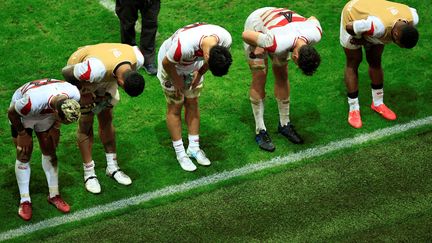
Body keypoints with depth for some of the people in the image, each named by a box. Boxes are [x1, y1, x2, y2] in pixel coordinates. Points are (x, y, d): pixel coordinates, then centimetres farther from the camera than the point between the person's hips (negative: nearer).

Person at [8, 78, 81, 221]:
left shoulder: (74, 95, -33)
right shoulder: (32, 102, -48)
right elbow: (11, 113, -25)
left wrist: (56, 127, -4)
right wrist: (22, 134, -13)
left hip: (46, 114, 4)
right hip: (21, 114, -4)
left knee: (49, 153, 6)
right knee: (23, 156, -3)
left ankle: (54, 195, 19)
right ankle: (25, 201, 8)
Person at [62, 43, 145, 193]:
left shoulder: (137, 58, -32)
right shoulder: (95, 70, -48)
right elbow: (66, 72, -32)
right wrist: (82, 94, -19)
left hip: (107, 77, 5)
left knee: (107, 119, 11)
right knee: (86, 124, 0)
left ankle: (112, 167, 24)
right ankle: (89, 173, 13)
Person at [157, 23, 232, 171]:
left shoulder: (226, 39, -30)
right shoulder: (184, 45, -47)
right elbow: (167, 63, -25)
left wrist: (200, 74, 0)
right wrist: (177, 82, -11)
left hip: (194, 65, 5)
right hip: (171, 65, -5)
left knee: (192, 103, 10)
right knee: (175, 107, 3)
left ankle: (194, 148, 22)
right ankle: (180, 153, 15)